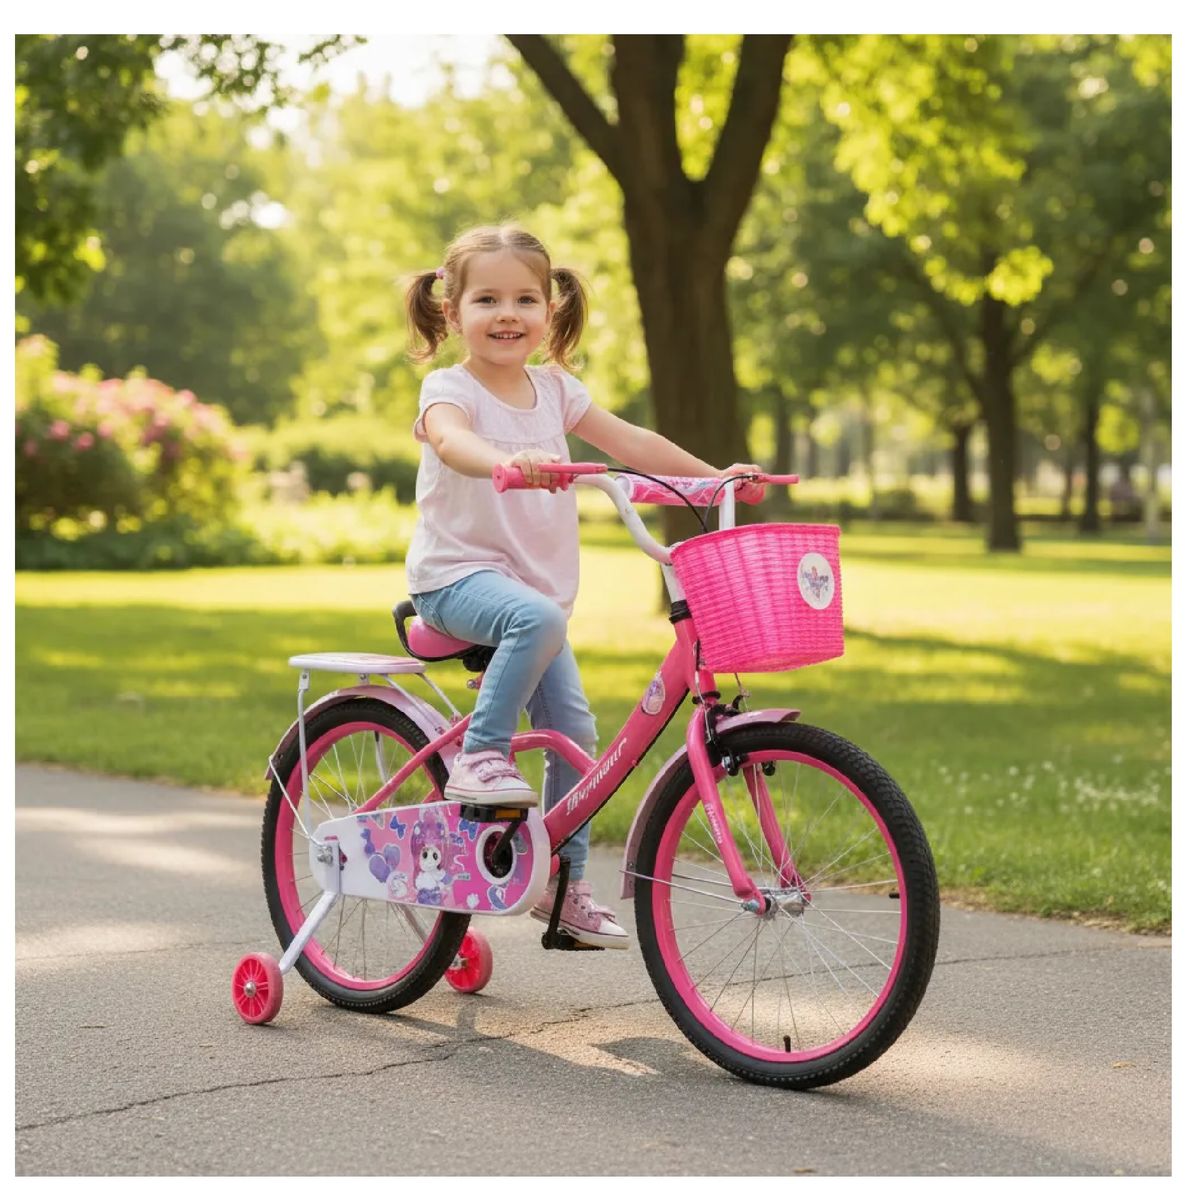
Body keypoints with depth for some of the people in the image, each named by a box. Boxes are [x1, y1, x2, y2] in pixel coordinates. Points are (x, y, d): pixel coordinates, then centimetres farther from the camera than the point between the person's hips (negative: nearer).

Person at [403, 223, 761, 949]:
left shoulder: (554, 390, 9)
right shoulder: (450, 389, -10)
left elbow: (629, 442, 9)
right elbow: (452, 439, -33)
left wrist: (716, 474, -2)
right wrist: (506, 462, -55)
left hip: (536, 581, 6)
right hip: (458, 574, -6)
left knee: (573, 729, 0)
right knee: (537, 617, -37)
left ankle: (564, 884, 12)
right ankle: (482, 754, -23)